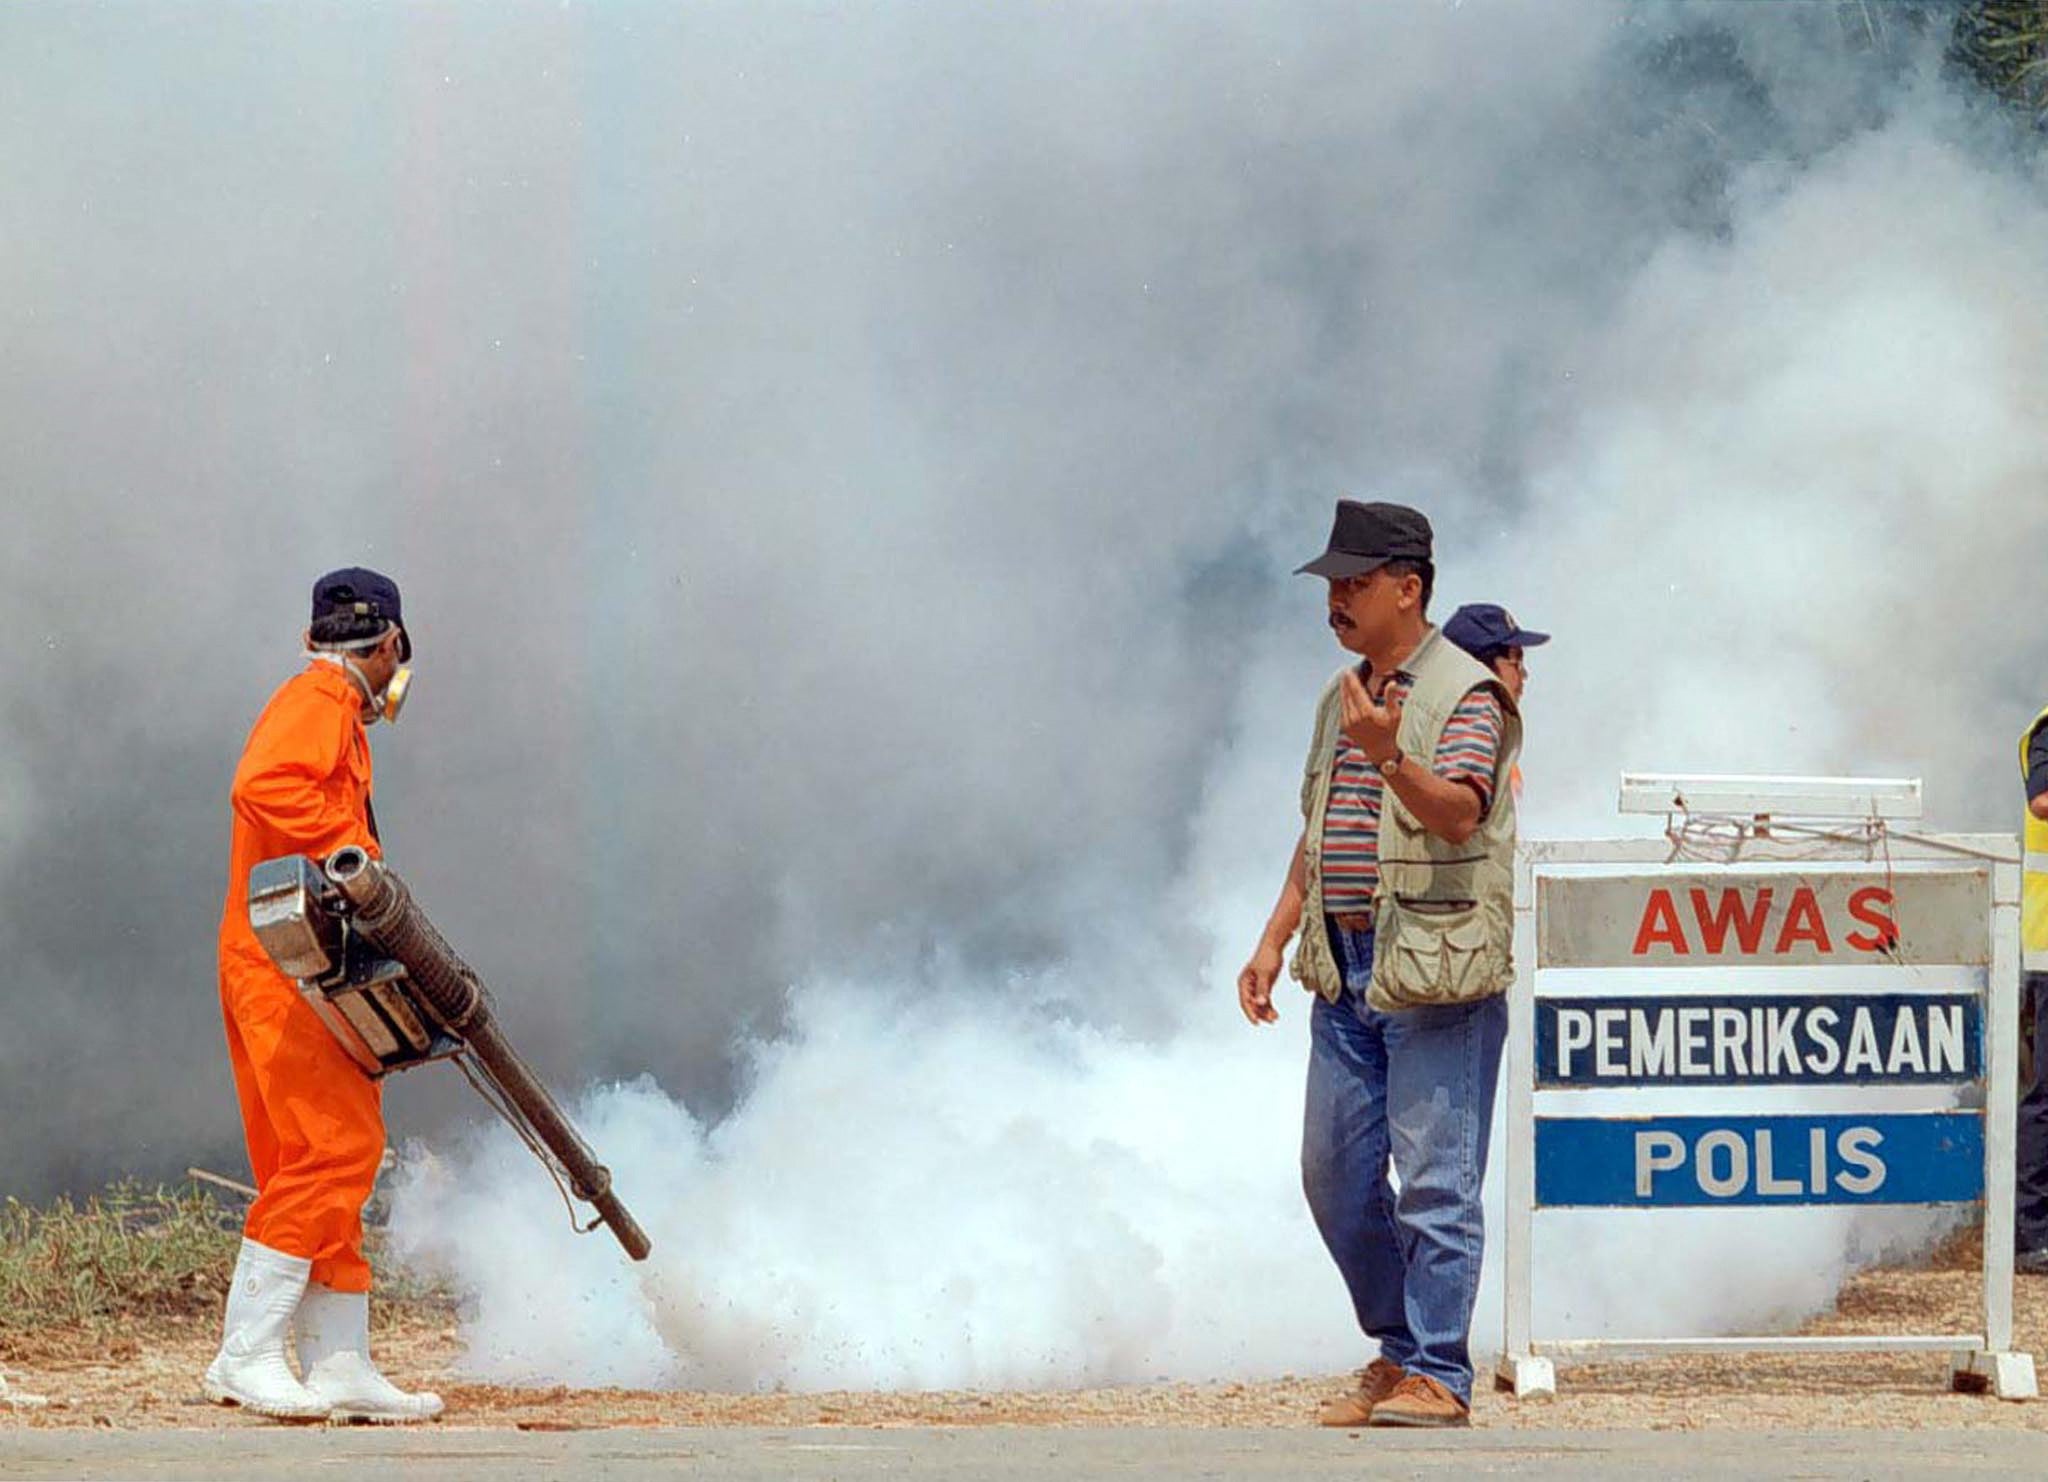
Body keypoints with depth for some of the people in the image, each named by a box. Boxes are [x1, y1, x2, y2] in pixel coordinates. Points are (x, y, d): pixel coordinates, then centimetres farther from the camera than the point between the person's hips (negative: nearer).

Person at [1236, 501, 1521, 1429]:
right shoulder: (1342, 698, 19)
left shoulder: (1466, 696, -7)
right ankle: (1399, 1350, 23)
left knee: (1435, 1179, -8)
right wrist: (1273, 941, 18)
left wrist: (1389, 758, -38)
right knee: (1334, 1176, 9)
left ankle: (1439, 1376, -5)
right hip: (1347, 970, 8)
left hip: (1437, 973, -8)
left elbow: (1459, 812, -22)